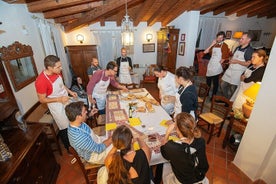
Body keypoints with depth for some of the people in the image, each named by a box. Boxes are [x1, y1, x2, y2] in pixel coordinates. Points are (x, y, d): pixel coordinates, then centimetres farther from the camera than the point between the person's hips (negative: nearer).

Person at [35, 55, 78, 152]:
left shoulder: (56, 72, -8)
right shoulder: (41, 81, -29)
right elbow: (42, 100, -20)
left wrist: (70, 91, 0)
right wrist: (59, 99, -27)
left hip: (66, 102, 8)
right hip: (57, 106, -7)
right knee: (65, 128, 10)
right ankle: (69, 147, 36)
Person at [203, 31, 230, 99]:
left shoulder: (224, 45, -3)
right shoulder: (214, 45, 12)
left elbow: (223, 58, -8)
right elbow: (205, 52, 1)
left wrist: (219, 63, -7)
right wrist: (211, 45, -4)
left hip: (217, 67, -5)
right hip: (210, 65, 5)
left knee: (215, 82, 2)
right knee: (208, 80, 13)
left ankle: (213, 96, 12)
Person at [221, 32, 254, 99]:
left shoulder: (250, 50, -11)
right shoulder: (238, 48, 12)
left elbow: (249, 63, -17)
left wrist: (237, 62, -20)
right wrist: (230, 60, 3)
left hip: (238, 73, -8)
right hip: (230, 70, 8)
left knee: (232, 88, 2)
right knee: (223, 85, 12)